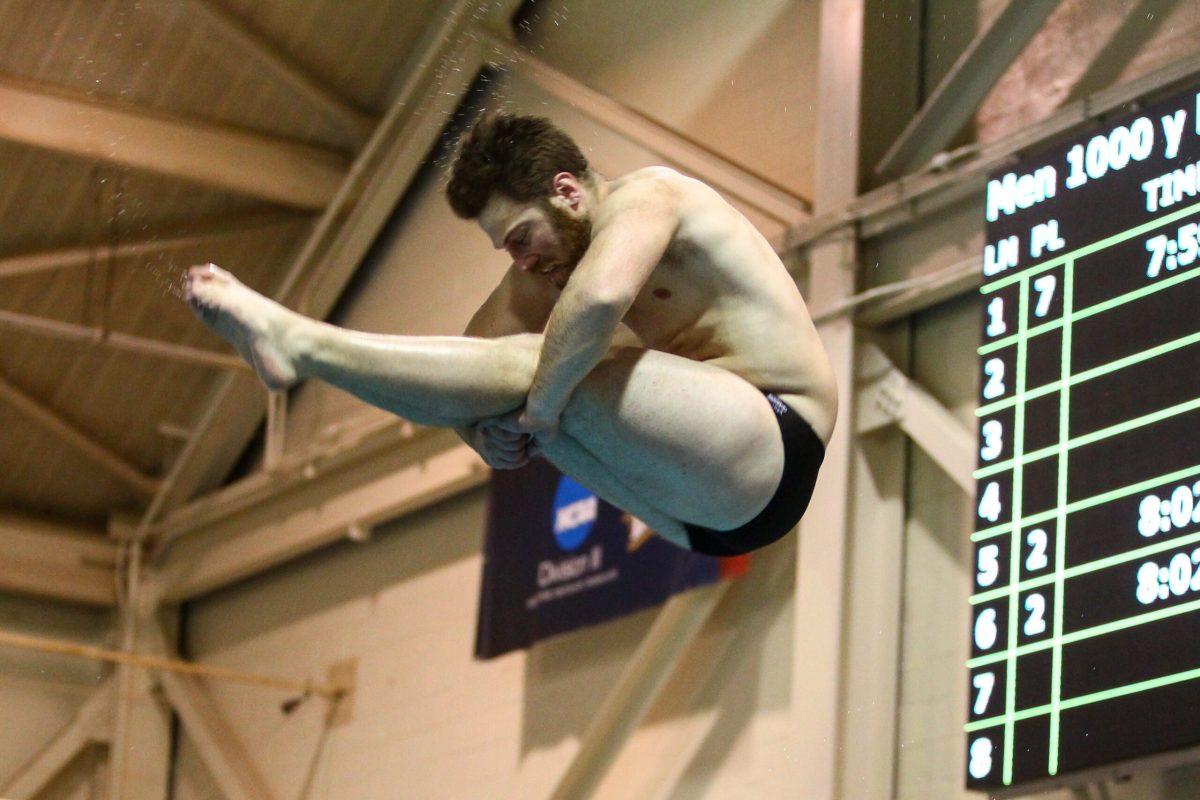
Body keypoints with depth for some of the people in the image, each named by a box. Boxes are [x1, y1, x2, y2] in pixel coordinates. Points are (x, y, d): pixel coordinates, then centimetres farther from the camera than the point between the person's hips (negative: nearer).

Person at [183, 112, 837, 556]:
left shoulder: (645, 196, -10)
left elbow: (600, 296, -31)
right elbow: (473, 359, 9)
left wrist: (540, 406, -23)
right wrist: (485, 433, -12)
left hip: (775, 449, -9)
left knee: (533, 366, -20)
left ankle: (297, 342, -18)